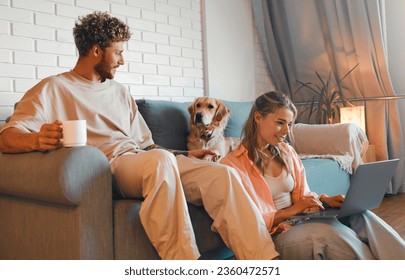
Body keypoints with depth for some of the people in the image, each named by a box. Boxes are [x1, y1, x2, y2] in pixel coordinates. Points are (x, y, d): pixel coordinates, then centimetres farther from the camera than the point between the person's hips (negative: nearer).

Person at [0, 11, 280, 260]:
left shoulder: (121, 92, 26)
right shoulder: (53, 89, 8)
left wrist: (184, 156, 11)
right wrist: (37, 140, -29)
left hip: (144, 163, 6)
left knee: (223, 174, -18)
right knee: (161, 160, -38)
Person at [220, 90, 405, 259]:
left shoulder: (286, 152, 12)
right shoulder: (233, 164, -7)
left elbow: (302, 195, 15)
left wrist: (323, 200, -6)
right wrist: (290, 211, -20)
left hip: (301, 223, 6)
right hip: (273, 237, -6)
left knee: (361, 217, -21)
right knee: (329, 230, -33)